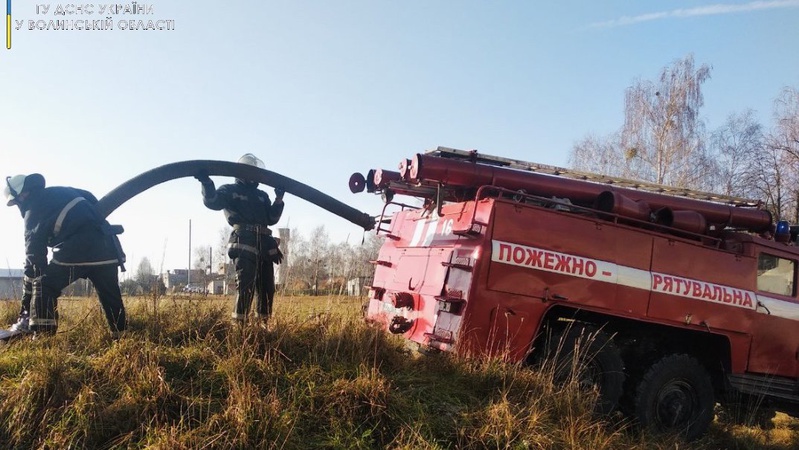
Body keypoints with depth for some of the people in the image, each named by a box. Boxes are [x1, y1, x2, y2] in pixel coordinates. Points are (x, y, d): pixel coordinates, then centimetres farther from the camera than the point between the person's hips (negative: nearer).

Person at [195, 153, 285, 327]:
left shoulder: (262, 195, 26)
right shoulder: (230, 190, 9)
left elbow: (272, 219, 19)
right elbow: (212, 201, -10)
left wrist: (279, 200, 6)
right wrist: (207, 183, -28)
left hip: (264, 244, 7)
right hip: (244, 243, -7)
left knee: (267, 286, 7)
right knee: (245, 284, -17)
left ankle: (263, 323, 16)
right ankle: (238, 324, -17)